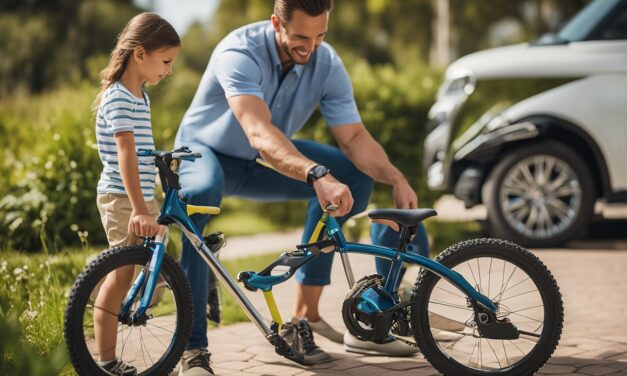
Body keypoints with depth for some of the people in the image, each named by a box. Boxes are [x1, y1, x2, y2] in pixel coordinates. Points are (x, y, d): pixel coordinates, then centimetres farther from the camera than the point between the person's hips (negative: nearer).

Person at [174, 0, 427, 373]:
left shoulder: (327, 64, -15)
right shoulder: (240, 53, -32)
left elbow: (354, 137, -15)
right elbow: (260, 134, -46)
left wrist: (396, 178, -34)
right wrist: (318, 175, -61)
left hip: (261, 162, 6)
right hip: (205, 151, -5)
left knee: (354, 177, -13)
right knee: (202, 194, -40)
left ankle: (304, 315, -8)